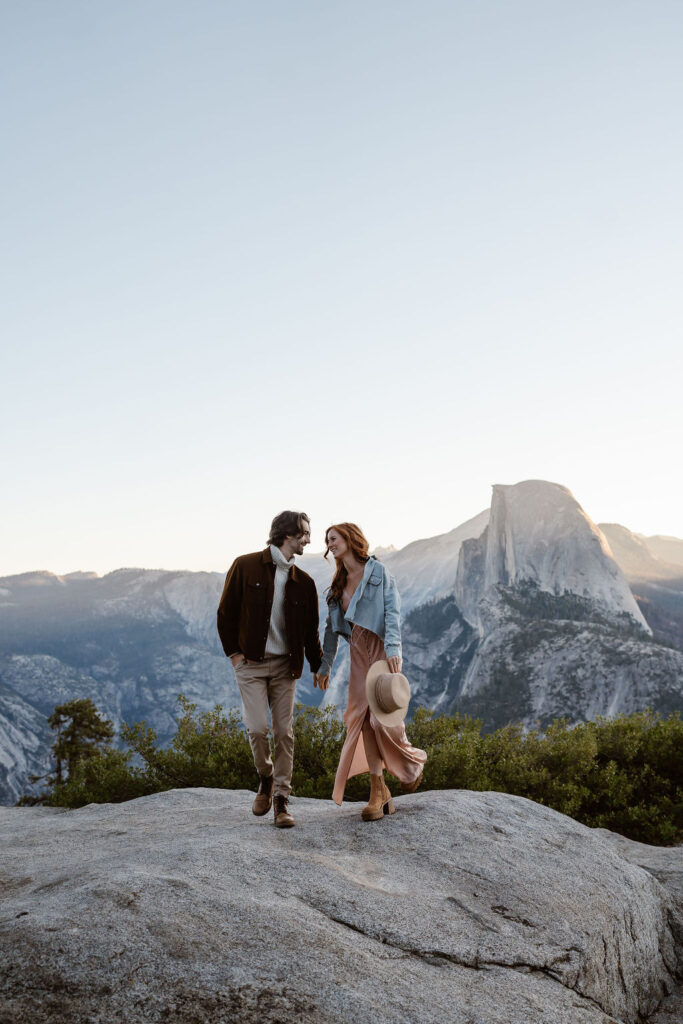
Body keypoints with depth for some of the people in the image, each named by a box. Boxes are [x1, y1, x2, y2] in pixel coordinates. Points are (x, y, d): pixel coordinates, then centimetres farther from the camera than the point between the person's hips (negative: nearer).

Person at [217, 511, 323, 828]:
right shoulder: (245, 567, -2)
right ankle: (266, 778, 19)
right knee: (257, 728, -10)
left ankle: (281, 799, 10)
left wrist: (317, 666, 8)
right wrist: (233, 652, -2)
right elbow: (226, 612, 2)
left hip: (285, 665, 3)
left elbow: (310, 630, 12)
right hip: (251, 662, -3)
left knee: (284, 732, 0)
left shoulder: (303, 582, 7)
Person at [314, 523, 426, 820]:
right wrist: (325, 665, 16)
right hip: (358, 654, 6)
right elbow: (331, 627, 18)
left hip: (381, 650, -6)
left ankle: (413, 764, 19)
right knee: (362, 717, -3)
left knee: (383, 717, -12)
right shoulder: (338, 584, 17)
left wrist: (392, 649, -22)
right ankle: (378, 791, 4)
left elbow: (393, 612, -10)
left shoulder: (378, 571, -1)